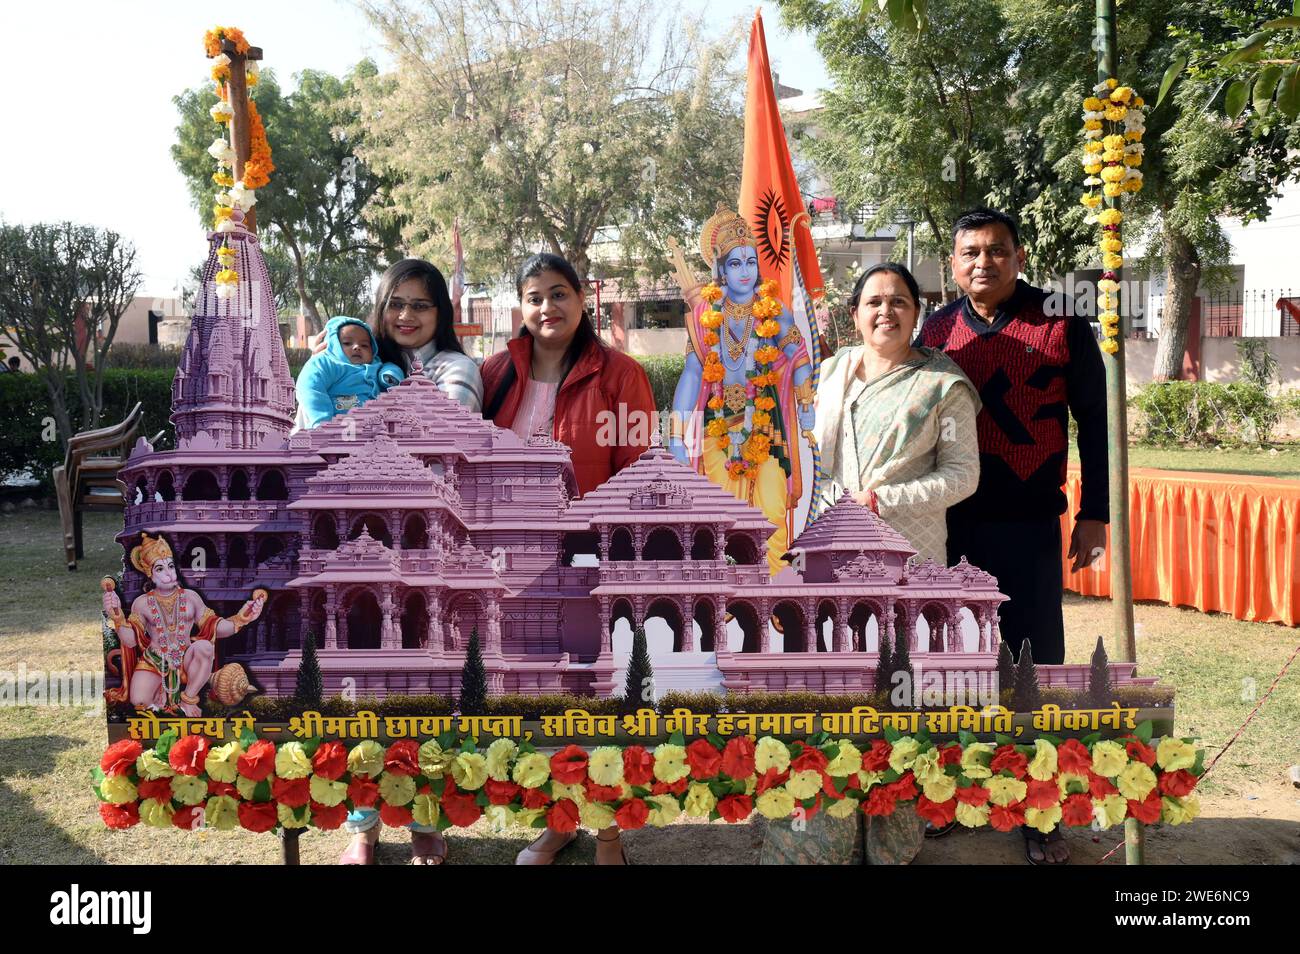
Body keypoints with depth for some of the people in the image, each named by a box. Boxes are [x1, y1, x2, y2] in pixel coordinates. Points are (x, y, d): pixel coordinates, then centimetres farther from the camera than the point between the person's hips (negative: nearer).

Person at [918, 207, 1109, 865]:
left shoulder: (1061, 322, -3)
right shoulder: (936, 330, 6)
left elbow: (1095, 420, -1)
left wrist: (1094, 512, -4)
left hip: (1030, 522, -3)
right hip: (949, 524, 3)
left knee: (1035, 662, 4)